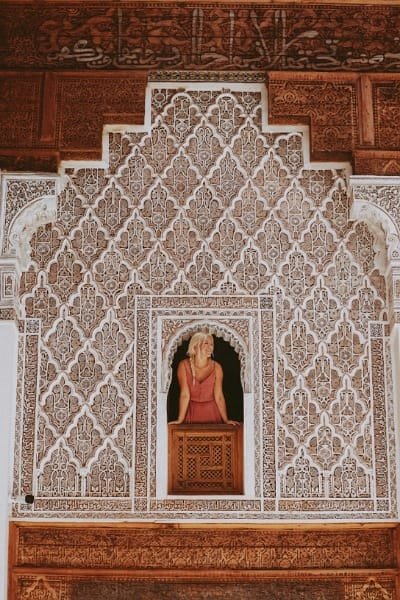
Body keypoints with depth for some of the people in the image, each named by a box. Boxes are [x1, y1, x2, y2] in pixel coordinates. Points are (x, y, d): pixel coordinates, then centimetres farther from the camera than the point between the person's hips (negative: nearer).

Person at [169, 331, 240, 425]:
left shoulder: (216, 367, -8)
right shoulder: (184, 365, -10)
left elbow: (219, 396, -8)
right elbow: (184, 394, -12)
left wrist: (226, 420, -11)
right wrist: (180, 419, -15)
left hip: (211, 413, 1)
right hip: (192, 413, -1)